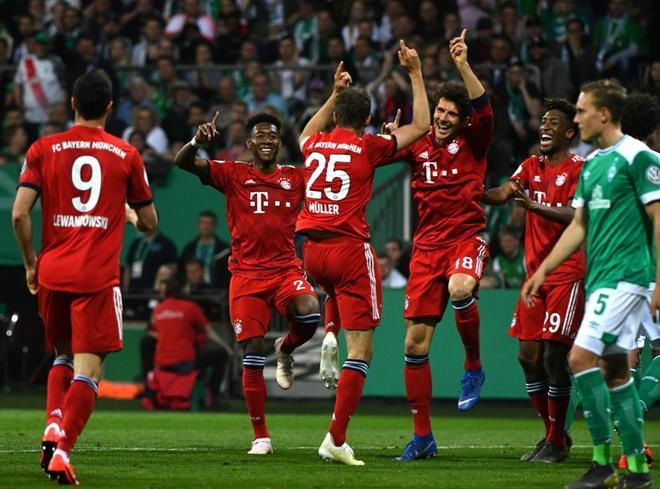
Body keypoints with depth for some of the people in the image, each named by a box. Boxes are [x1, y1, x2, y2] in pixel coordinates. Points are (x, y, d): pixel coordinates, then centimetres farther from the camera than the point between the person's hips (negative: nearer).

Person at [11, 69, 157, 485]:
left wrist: (30, 263, 10)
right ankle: (63, 449, -20)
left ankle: (53, 428, 2)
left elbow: (19, 214, -4)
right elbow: (149, 223, 11)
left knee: (63, 357, 22)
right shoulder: (126, 156, 4)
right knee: (87, 369, -4)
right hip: (98, 277, -3)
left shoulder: (43, 150, 4)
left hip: (52, 274, 3)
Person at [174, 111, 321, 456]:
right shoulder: (233, 174, 3)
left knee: (309, 313, -30)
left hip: (286, 268, 1)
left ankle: (286, 350, 7)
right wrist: (197, 141, -29)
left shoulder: (295, 178, 9)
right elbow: (182, 162, -6)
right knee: (253, 354, -6)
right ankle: (260, 436, 6)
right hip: (247, 273, -1)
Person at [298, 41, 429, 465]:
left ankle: (330, 338, 11)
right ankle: (336, 440, -11)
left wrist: (335, 93, 38)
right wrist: (416, 73, 13)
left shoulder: (315, 144, 9)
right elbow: (420, 127, 8)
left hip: (313, 250, 5)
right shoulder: (368, 147, -4)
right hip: (350, 249, -5)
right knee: (362, 350, -2)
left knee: (338, 290, 42)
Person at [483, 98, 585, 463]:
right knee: (528, 355, 4)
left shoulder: (579, 170, -7)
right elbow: (502, 194, 2)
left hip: (567, 275, -7)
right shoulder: (532, 167, 14)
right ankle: (552, 435, 17)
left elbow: (575, 216, -21)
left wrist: (533, 204, -32)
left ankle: (557, 442, 0)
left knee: (553, 355, -10)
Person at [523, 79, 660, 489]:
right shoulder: (592, 164, 17)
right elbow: (579, 227, 22)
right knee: (615, 369, 7)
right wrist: (543, 271, 19)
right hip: (600, 278, 9)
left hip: (626, 277, -9)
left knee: (582, 357, -16)